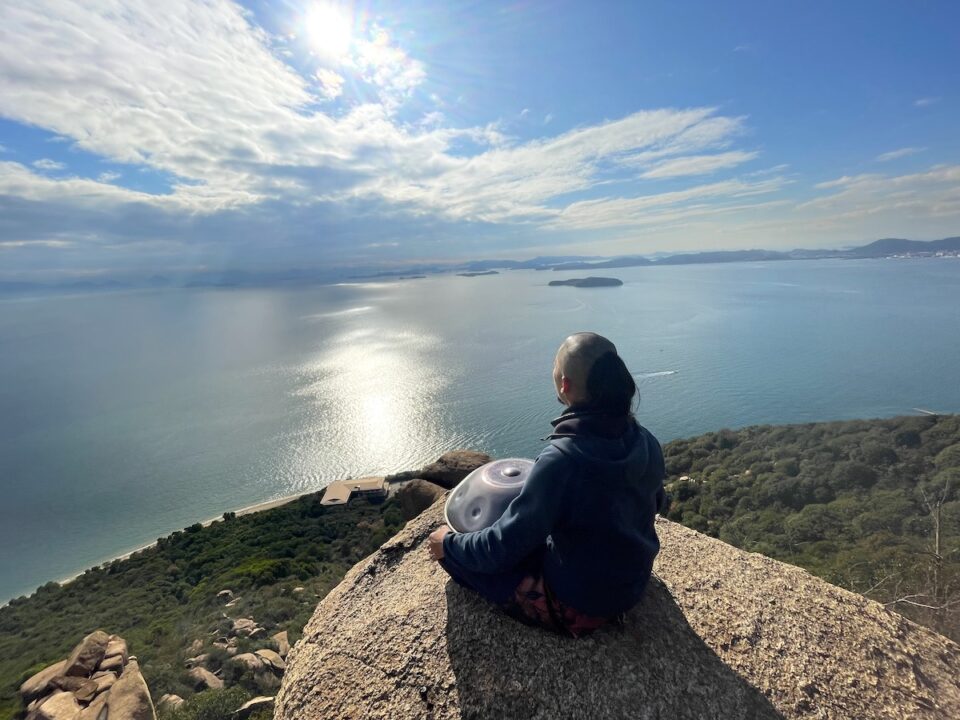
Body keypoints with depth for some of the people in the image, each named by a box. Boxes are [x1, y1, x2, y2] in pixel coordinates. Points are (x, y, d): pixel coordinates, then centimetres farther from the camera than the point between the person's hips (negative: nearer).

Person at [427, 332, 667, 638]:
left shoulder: (560, 460, -34)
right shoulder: (646, 442, -14)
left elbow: (501, 549, -26)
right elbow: (655, 502, 7)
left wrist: (448, 543, -7)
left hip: (580, 607, -7)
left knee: (452, 550, 1)